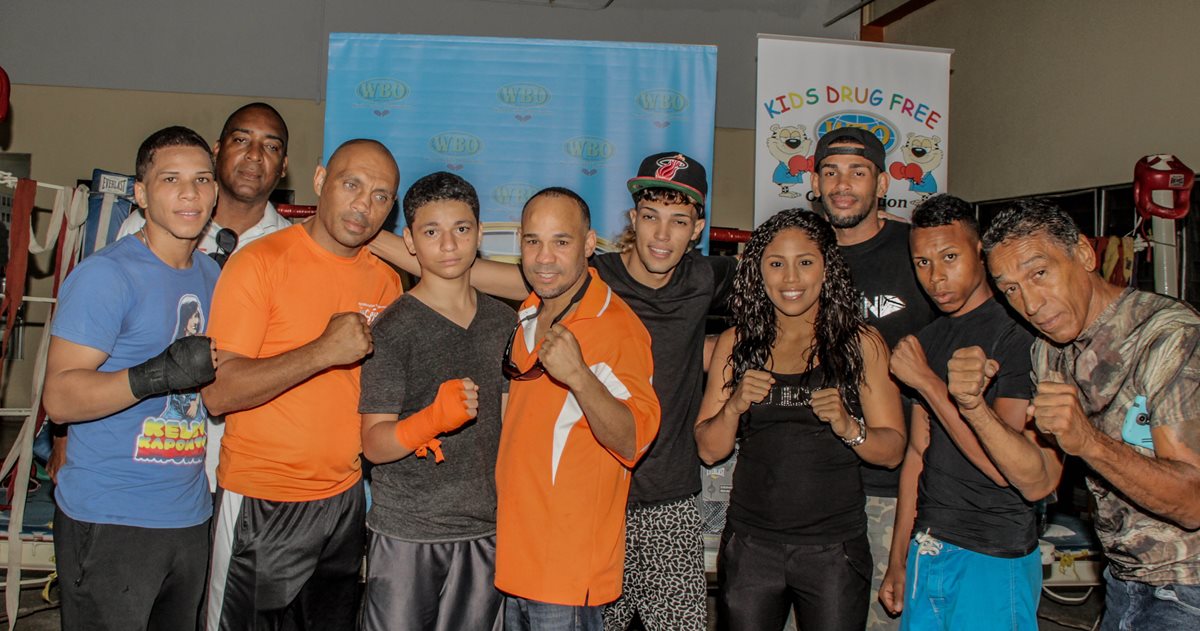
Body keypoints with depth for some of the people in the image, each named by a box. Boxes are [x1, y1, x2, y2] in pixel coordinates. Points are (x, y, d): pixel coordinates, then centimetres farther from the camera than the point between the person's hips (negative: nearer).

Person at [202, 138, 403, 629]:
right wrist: (323, 352, -26)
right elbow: (218, 391, -19)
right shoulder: (260, 262, -12)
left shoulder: (386, 280, 4)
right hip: (262, 504, -5)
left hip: (345, 498, 5)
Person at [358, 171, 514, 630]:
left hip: (486, 528, 4)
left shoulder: (504, 321, 6)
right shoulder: (393, 329, -10)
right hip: (406, 535, -4)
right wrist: (433, 419, -31)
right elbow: (374, 444, -13)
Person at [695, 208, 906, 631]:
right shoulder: (736, 343, 4)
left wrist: (849, 428, -20)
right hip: (750, 544, 2)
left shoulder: (861, 342, -1)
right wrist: (734, 406, -15)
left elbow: (893, 450, -2)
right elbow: (709, 450, 3)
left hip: (833, 547, -1)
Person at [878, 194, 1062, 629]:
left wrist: (927, 382, -19)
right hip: (926, 551, 7)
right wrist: (899, 560, 12)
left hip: (993, 560, -6)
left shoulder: (1017, 334, -14)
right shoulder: (928, 340, 10)